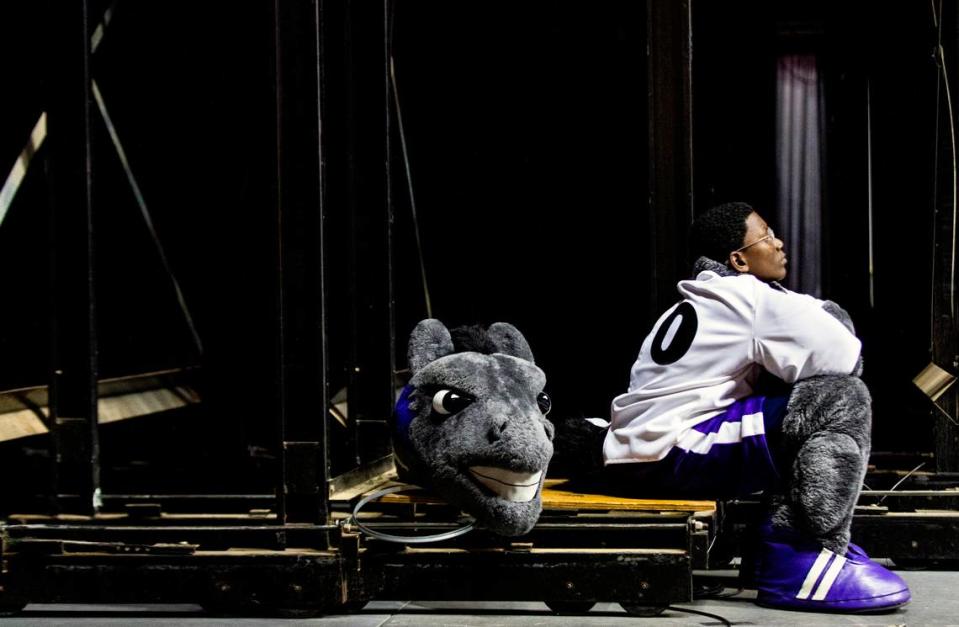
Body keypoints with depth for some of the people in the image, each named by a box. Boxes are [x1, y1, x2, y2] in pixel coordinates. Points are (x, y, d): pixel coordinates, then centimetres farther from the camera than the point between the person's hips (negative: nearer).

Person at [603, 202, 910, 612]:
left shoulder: (699, 301, 21)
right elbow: (843, 360, -10)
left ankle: (781, 544, 14)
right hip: (673, 455, -10)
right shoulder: (754, 298, -8)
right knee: (842, 399, -15)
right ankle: (806, 561, -15)